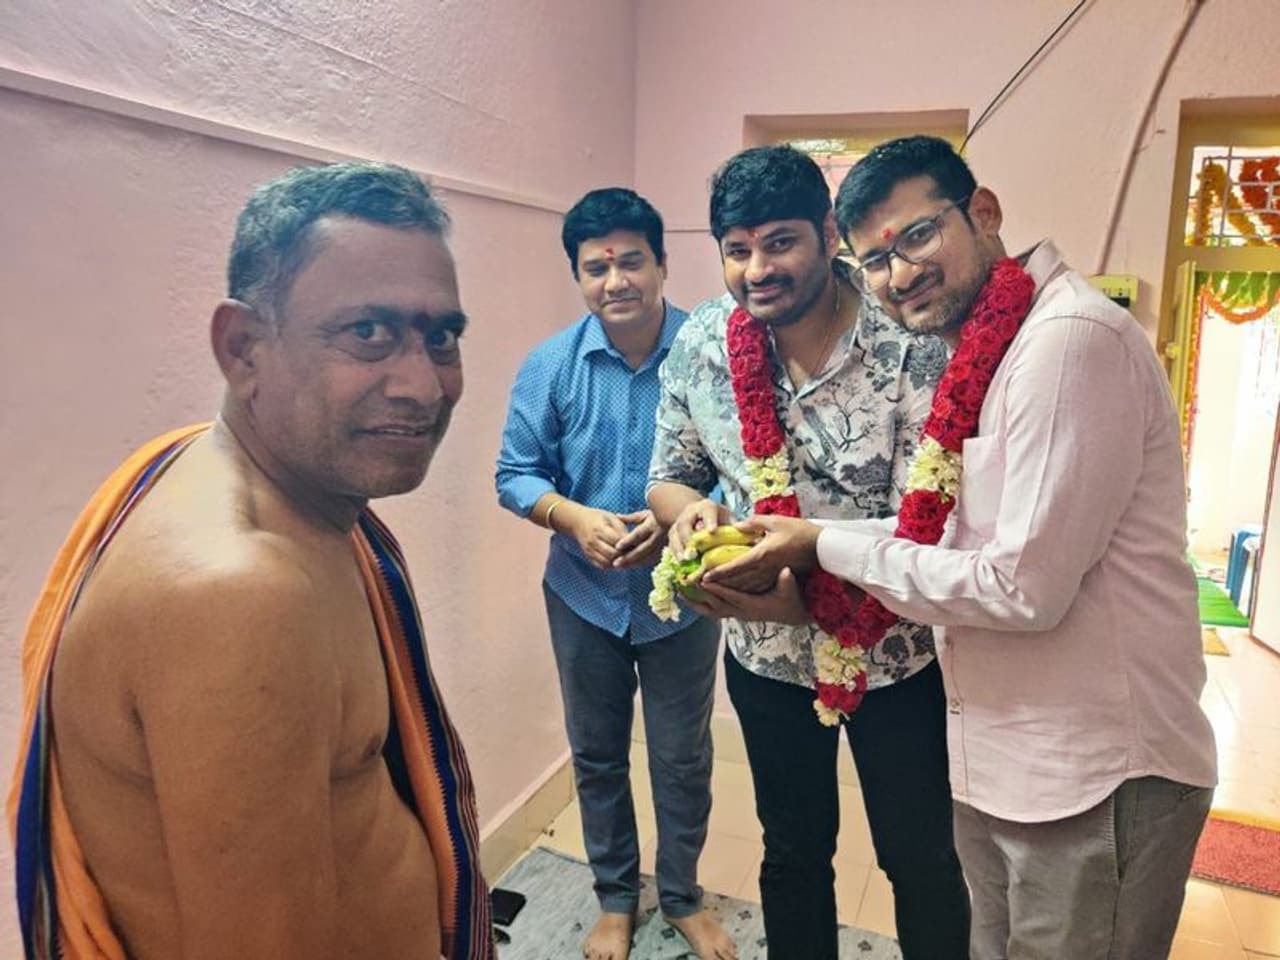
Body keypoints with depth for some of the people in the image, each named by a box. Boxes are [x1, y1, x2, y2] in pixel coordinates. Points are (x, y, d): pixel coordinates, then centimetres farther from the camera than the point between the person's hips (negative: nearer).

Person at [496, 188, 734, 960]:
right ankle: (616, 897, 44)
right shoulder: (551, 364, -9)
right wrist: (575, 518, -21)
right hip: (584, 595, 2)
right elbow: (515, 474, -4)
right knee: (597, 755, 19)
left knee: (683, 758, 15)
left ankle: (683, 896, 43)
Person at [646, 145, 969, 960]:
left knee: (922, 862, 18)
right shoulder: (700, 343, -9)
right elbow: (669, 477, 2)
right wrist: (691, 509, -23)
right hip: (766, 656, 3)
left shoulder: (912, 345, -21)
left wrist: (812, 593, -38)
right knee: (794, 853, 24)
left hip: (896, 655, -3)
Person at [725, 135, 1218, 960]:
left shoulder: (1070, 338, -21)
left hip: (1095, 778, -8)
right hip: (999, 763, 9)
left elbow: (1024, 588, -24)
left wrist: (828, 546, -15)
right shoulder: (981, 356, 10)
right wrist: (796, 583, 4)